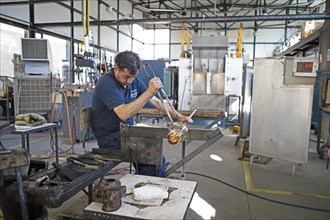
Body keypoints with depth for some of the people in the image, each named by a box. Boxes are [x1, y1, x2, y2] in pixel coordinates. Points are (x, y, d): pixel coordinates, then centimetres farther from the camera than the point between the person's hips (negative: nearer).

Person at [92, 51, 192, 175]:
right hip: (111, 138, -7)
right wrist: (149, 92, -36)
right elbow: (123, 114, -33)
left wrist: (179, 116, -1)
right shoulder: (106, 83, -20)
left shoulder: (134, 81, 4)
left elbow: (156, 102, 8)